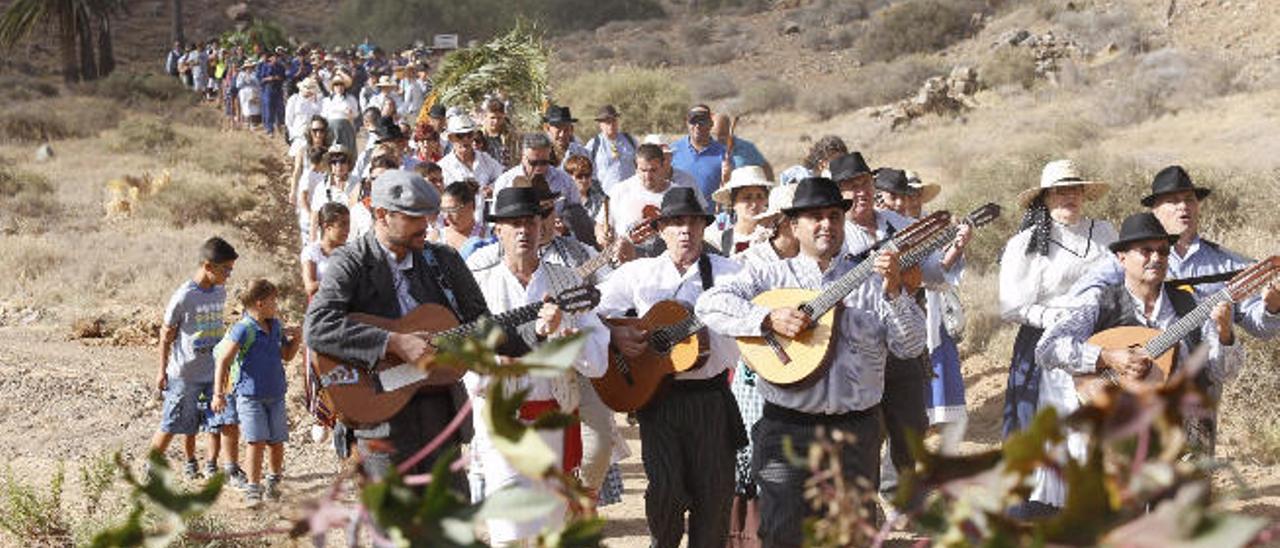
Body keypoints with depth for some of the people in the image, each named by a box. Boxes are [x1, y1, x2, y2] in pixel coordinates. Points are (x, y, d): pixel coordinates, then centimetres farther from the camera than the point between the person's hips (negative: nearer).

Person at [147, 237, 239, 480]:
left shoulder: (220, 292, 2)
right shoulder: (183, 297, -16)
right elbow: (166, 335, -7)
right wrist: (163, 371, -4)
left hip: (215, 372, 5)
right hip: (185, 374, -5)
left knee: (218, 422, 3)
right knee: (172, 425, 3)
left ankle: (212, 467, 17)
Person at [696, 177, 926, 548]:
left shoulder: (870, 281, 7)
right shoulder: (771, 277, 6)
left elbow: (911, 347, -1)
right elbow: (709, 303, -7)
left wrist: (894, 292, -16)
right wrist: (769, 318, -19)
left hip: (856, 430, 1)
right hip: (787, 429, -1)